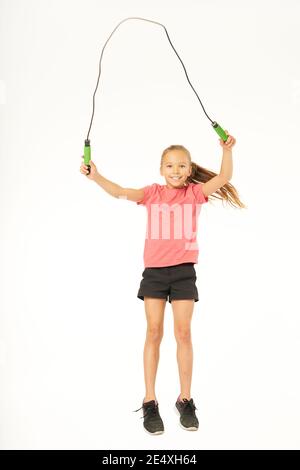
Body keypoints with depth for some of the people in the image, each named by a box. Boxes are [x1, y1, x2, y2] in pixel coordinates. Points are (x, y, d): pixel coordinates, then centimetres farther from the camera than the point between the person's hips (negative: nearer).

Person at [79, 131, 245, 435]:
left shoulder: (195, 192, 3)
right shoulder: (153, 193, 4)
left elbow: (224, 177, -9)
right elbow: (120, 192, -7)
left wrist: (227, 150, -23)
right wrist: (95, 176, -22)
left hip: (184, 270, 0)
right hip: (154, 270, 1)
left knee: (183, 332, 3)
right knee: (154, 332, 3)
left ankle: (185, 399, 16)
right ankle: (149, 402, 11)